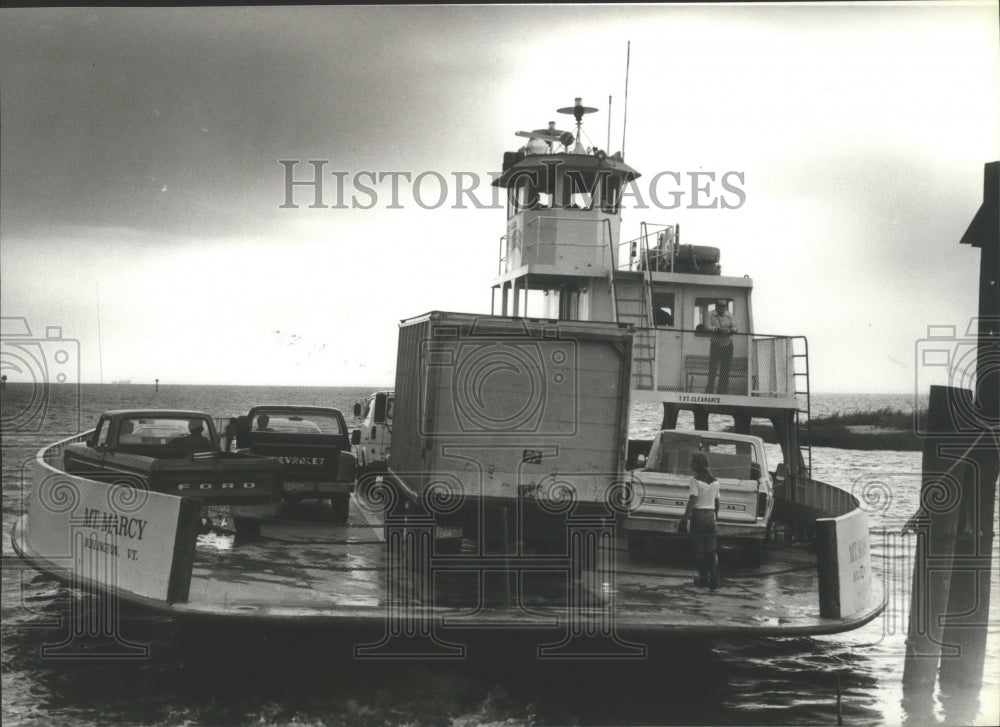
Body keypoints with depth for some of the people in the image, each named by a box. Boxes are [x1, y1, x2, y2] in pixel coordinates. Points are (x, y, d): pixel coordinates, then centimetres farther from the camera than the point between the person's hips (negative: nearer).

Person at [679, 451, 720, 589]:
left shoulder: (696, 480, -11)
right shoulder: (714, 481, 8)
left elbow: (692, 501, -17)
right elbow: (717, 502, 13)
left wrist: (685, 519, -17)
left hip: (698, 514, -5)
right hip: (710, 515, 5)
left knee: (699, 548, 5)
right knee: (711, 550, 6)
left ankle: (703, 577, 8)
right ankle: (714, 578, -6)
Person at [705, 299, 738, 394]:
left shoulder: (730, 315, 7)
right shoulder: (711, 315, 0)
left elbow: (735, 327, -1)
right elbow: (708, 327, -12)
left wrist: (730, 330, -24)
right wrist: (718, 329, -29)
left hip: (727, 346, 3)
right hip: (715, 345, -2)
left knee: (725, 370, 2)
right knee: (712, 368, -11)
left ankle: (722, 392, 7)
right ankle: (708, 391, -11)